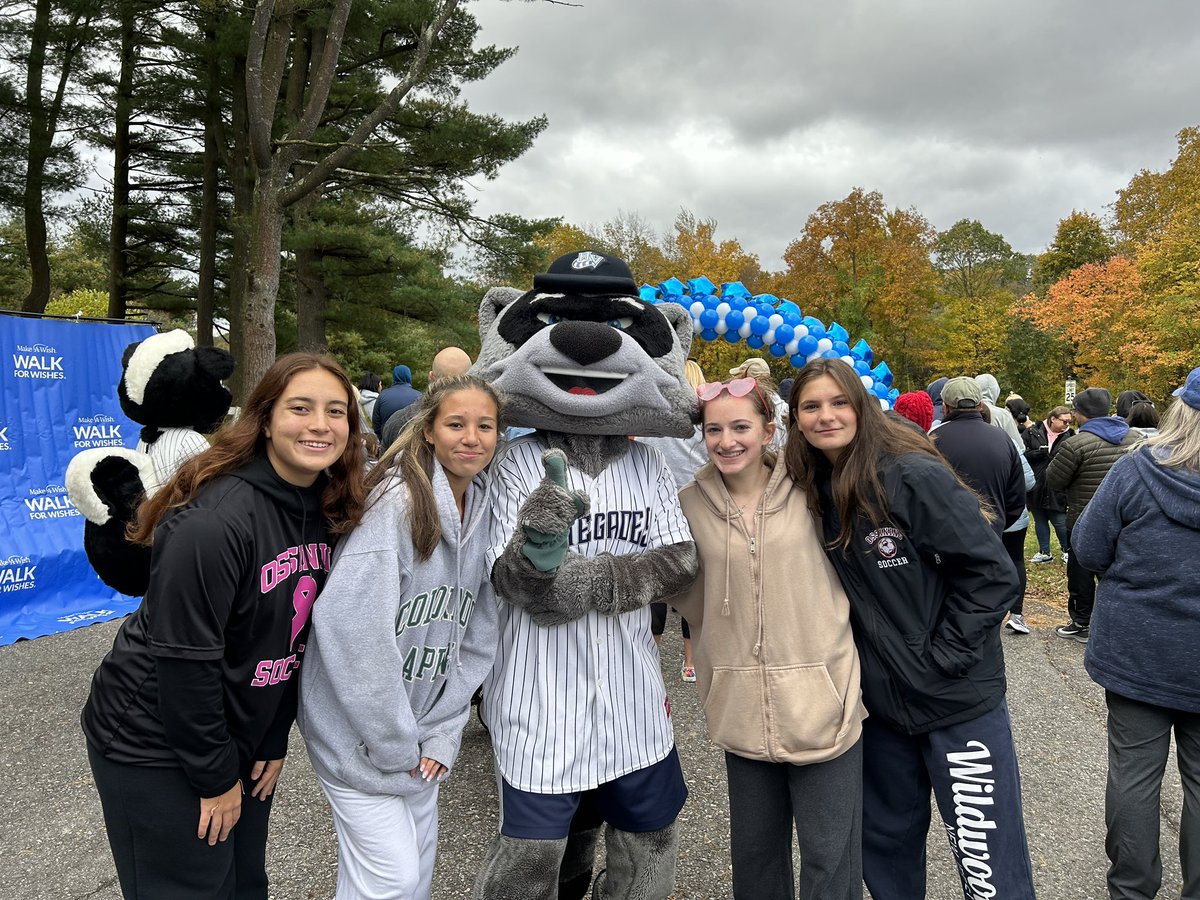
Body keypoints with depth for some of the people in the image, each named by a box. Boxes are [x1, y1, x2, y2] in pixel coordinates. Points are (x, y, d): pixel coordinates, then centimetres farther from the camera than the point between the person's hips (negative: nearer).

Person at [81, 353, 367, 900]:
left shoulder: (326, 512, -3)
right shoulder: (213, 522, -28)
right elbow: (184, 660, -24)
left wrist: (274, 742, 4)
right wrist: (215, 776, -15)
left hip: (239, 732, 7)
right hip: (155, 746, -7)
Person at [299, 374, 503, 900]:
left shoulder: (483, 512, 1)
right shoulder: (397, 500, -21)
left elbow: (476, 638, 5)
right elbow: (350, 624, -27)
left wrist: (441, 734, -1)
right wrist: (395, 744, -18)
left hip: (419, 725, 7)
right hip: (360, 730, -7)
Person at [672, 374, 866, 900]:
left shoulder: (810, 492, -4)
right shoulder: (691, 504, 0)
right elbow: (691, 598, 7)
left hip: (822, 703, -2)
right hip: (742, 709, 2)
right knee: (754, 854, 18)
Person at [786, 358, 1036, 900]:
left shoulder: (916, 478, -16)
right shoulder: (815, 494, 1)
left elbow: (992, 573, -16)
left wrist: (943, 657, -15)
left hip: (957, 698, -6)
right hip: (880, 699, 6)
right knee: (886, 844, 22)